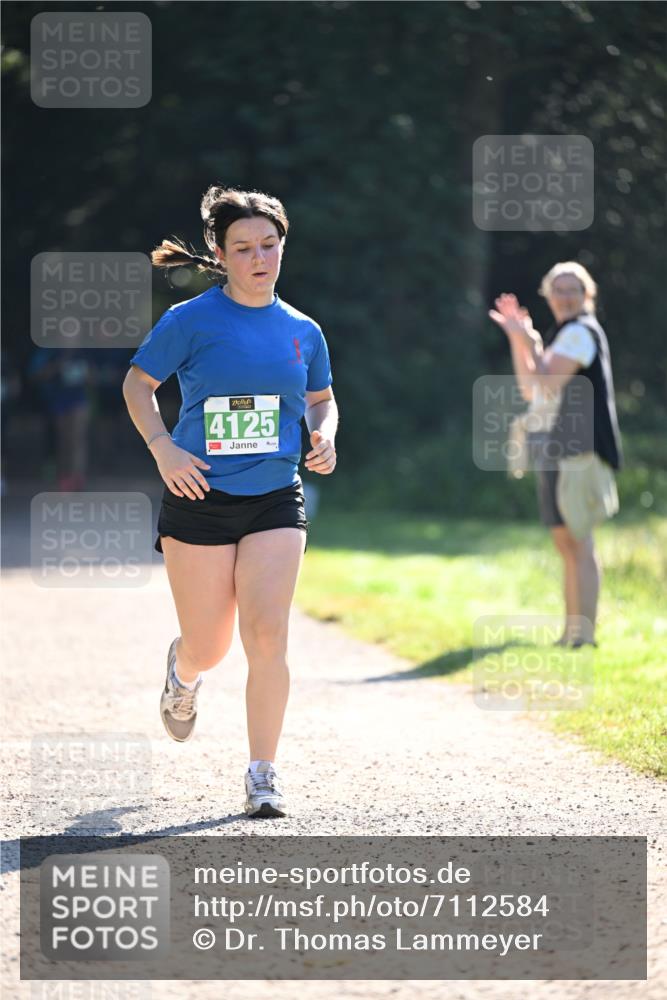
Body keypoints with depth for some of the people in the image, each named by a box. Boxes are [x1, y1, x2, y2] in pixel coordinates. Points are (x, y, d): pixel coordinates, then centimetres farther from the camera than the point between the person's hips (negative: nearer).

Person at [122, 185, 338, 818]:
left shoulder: (302, 332, 6)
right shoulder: (191, 320, -4)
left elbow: (321, 398, 22)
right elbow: (137, 384, 4)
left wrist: (325, 436, 1)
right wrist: (162, 446, -10)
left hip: (276, 501, 2)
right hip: (200, 499, -2)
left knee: (267, 635, -14)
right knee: (208, 647, 4)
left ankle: (263, 774, -3)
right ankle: (182, 673, 44)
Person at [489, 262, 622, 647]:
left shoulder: (580, 332, -9)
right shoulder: (563, 334, 21)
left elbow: (546, 384, -16)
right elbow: (531, 390, 21)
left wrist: (528, 342, -6)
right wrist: (517, 339, 14)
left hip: (579, 451, -10)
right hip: (557, 451, 10)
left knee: (579, 542, -12)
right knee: (567, 543, 12)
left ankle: (584, 633, -15)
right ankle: (571, 633, 17)